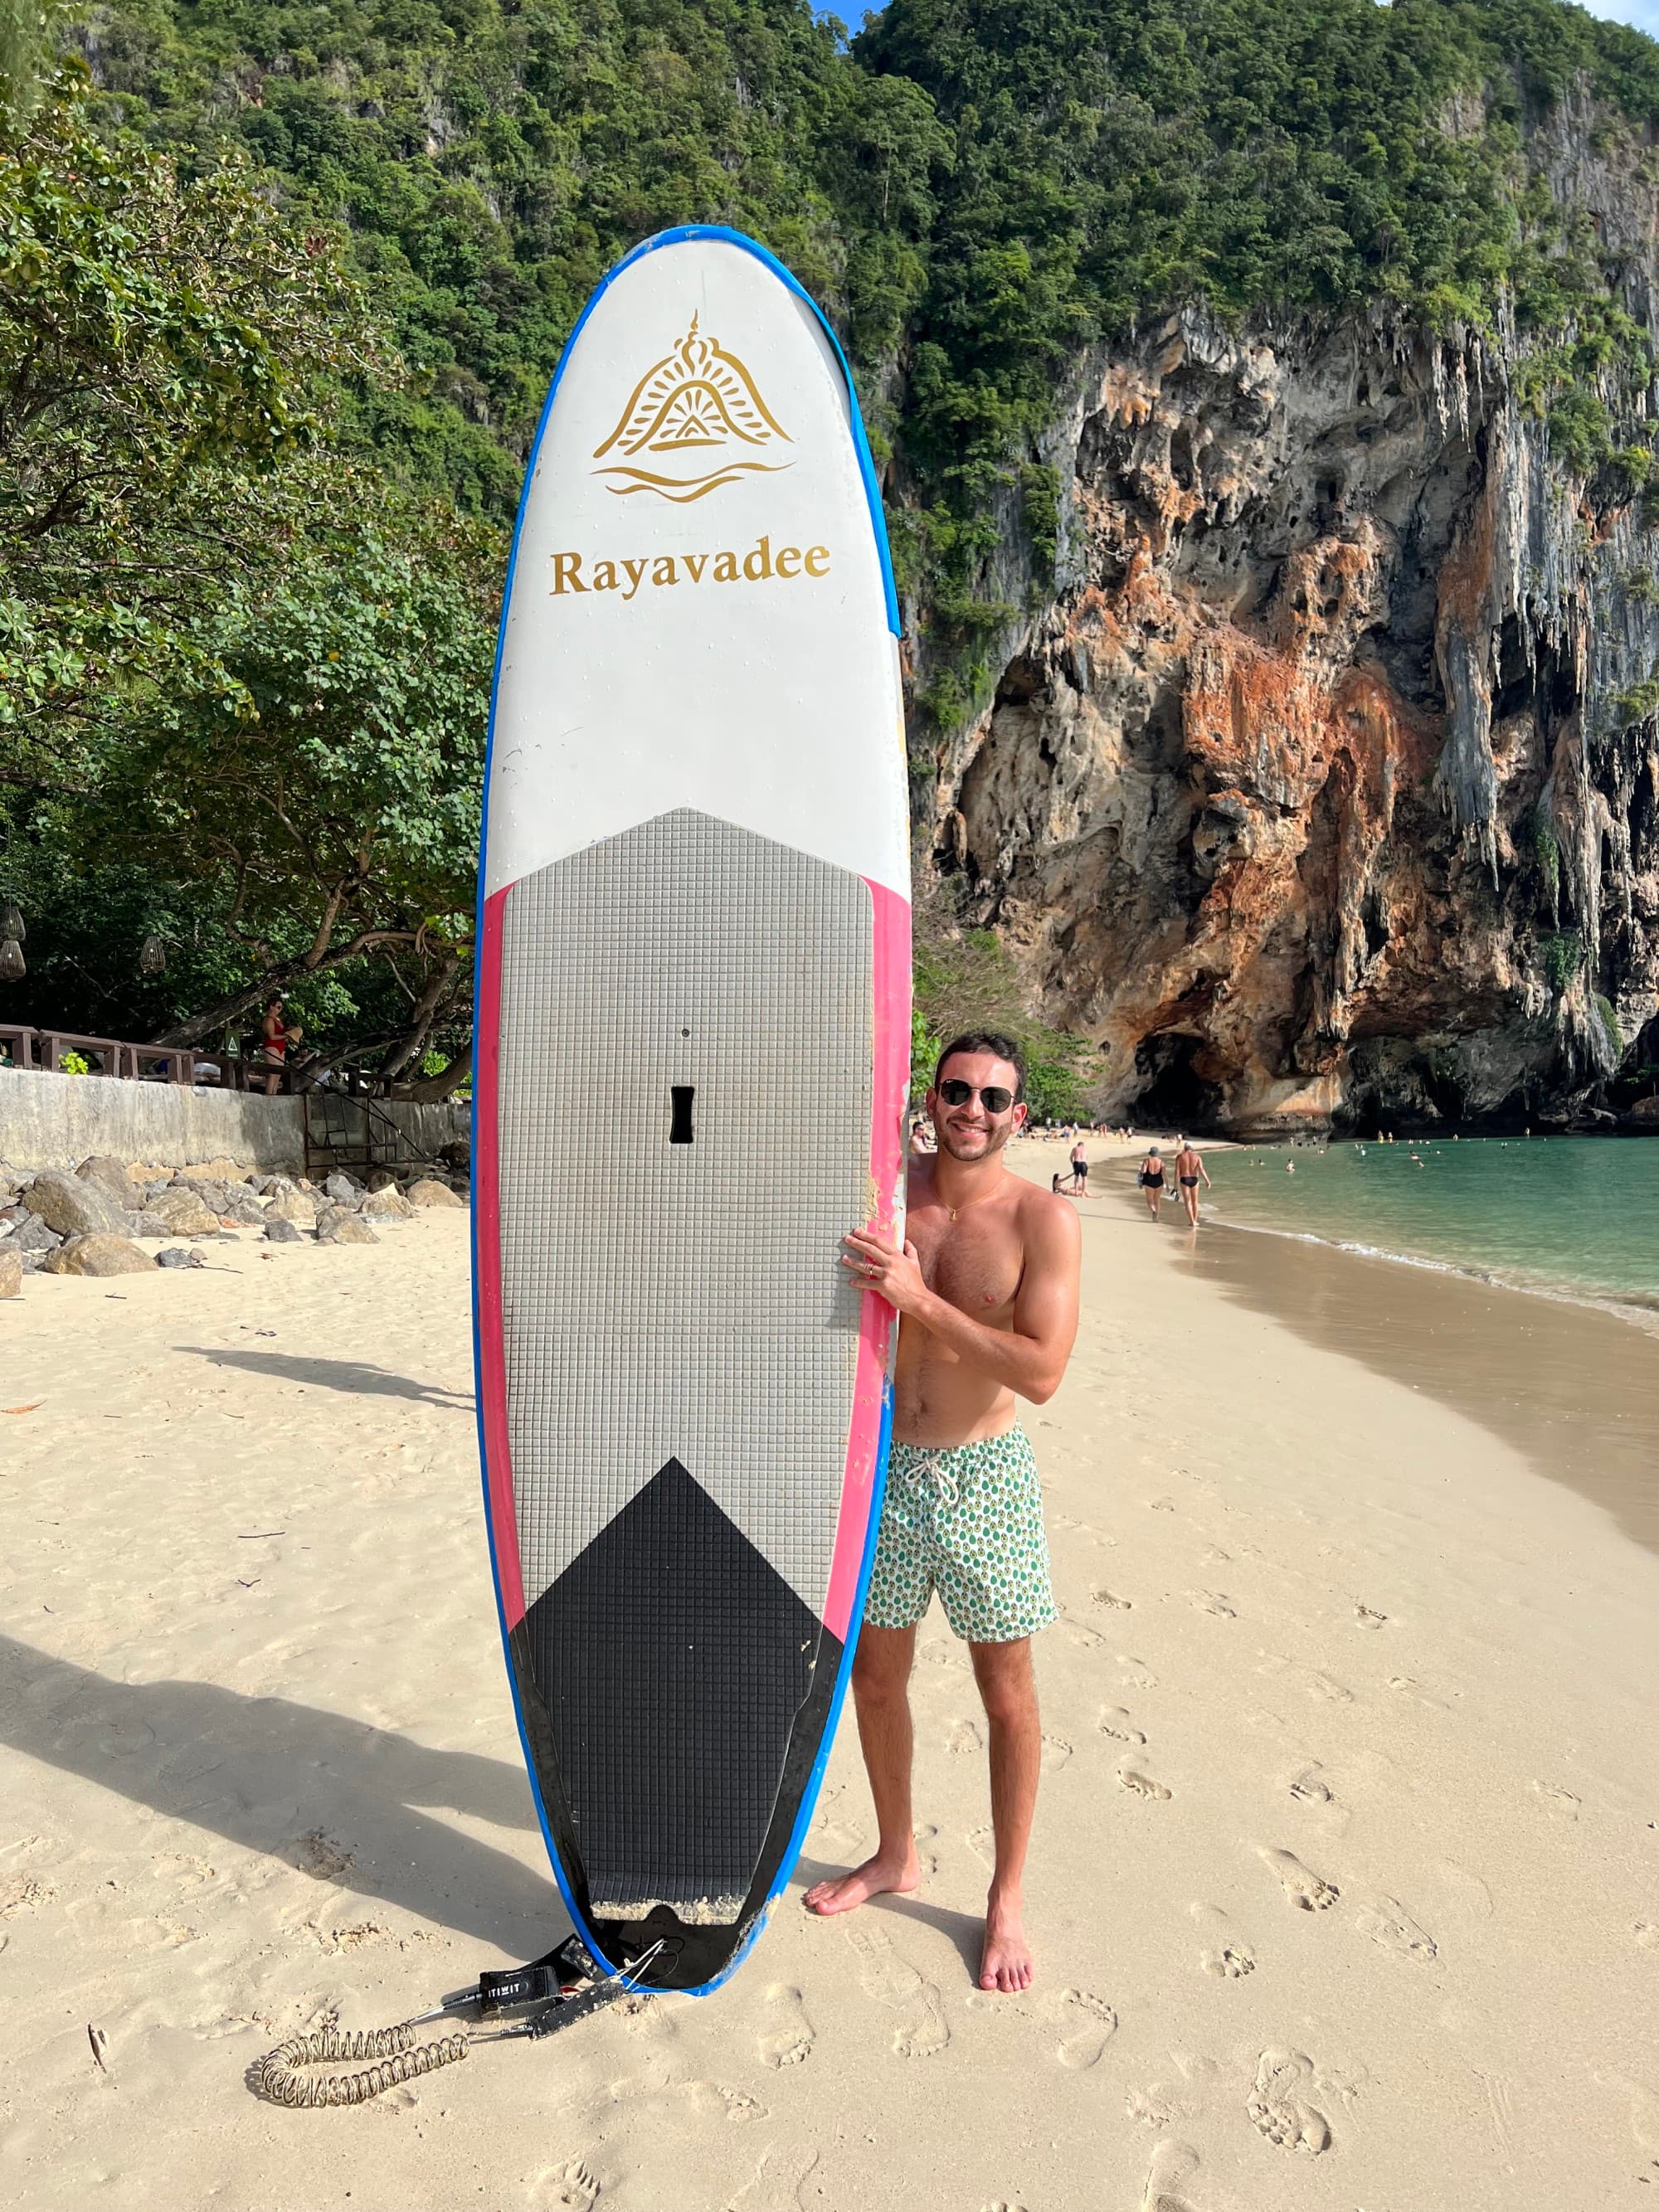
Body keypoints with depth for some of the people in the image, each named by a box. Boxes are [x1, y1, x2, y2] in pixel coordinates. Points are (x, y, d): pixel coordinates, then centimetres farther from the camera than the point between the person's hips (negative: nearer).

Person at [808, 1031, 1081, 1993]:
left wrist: (918, 1299, -28)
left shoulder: (1044, 1219, -13)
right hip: (885, 1470, 4)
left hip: (982, 1478, -3)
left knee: (1007, 1694, 11)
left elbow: (1041, 1373, -22)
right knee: (876, 1676, 17)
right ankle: (896, 1855, 41)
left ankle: (1008, 1896, 32)